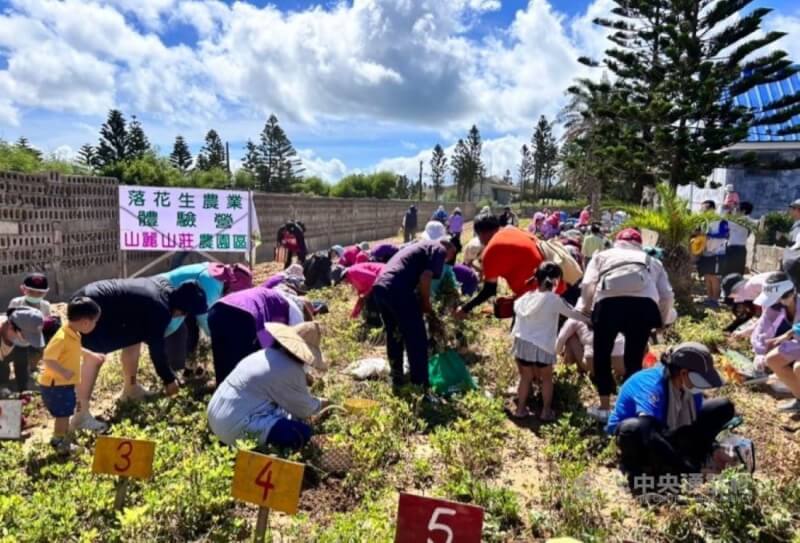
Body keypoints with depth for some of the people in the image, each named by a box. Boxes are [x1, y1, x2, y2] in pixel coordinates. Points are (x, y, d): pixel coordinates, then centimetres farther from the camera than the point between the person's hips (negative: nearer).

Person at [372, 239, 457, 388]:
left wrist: (420, 302, 27)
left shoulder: (422, 246, 33)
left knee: (394, 335, 24)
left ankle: (397, 378, 34)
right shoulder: (440, 249, 7)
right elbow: (425, 278, -9)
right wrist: (426, 303, 5)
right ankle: (421, 385, 8)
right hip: (397, 290, -9)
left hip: (379, 287, 9)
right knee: (417, 339, 3)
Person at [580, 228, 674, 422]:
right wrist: (661, 320, 34)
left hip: (609, 302, -1)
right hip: (645, 304, 1)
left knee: (602, 355, 18)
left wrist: (585, 308, 26)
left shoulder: (602, 255, 30)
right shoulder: (652, 261, 34)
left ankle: (604, 407, 24)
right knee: (634, 359, 17)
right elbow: (667, 295, 20)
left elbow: (588, 285, 12)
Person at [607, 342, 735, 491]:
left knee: (724, 407, 1)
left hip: (666, 433, 8)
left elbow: (697, 423, 1)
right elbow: (650, 436, -42)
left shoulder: (688, 384, -11)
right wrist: (691, 471, -40)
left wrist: (712, 451, -15)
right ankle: (635, 469, -13)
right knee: (635, 429, -45)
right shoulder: (652, 386, -34)